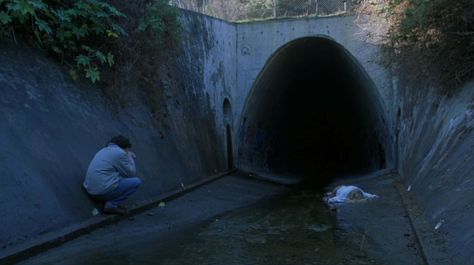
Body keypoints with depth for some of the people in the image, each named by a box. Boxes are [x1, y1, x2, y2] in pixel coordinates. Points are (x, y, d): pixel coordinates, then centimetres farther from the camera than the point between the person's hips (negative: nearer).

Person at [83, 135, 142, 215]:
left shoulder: (105, 150, 18)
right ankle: (111, 205, -4)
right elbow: (131, 174, -2)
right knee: (136, 182, -2)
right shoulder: (120, 153, -9)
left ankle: (108, 200, 11)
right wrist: (130, 158, 11)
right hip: (103, 190, -10)